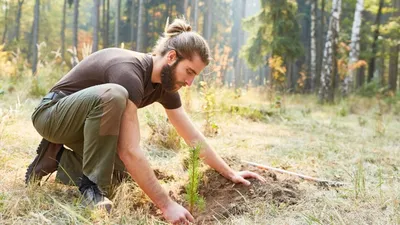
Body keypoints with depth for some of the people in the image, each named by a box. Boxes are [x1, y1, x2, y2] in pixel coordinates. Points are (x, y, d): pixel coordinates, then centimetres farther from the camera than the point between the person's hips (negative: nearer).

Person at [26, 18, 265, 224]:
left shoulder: (166, 83, -6)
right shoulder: (129, 72, -33)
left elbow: (194, 137, 3)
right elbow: (129, 150, -38)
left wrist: (230, 173, 2)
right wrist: (167, 205, -36)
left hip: (89, 123, 9)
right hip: (54, 114, -9)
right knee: (113, 94, -36)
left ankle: (59, 156, 11)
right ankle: (92, 185, -23)